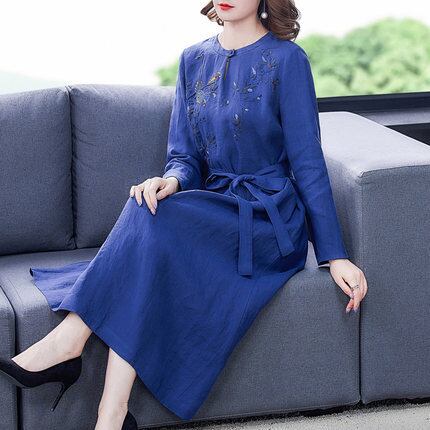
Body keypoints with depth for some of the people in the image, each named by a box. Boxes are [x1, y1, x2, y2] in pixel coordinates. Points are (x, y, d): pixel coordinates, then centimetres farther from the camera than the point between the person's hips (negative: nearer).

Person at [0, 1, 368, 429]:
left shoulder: (286, 60, -6)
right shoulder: (194, 59, 11)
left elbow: (307, 163, -7)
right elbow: (185, 157, 9)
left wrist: (334, 255, -11)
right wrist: (171, 181, -16)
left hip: (271, 218, -4)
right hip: (214, 209, 4)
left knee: (151, 218, -30)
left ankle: (70, 336, -27)